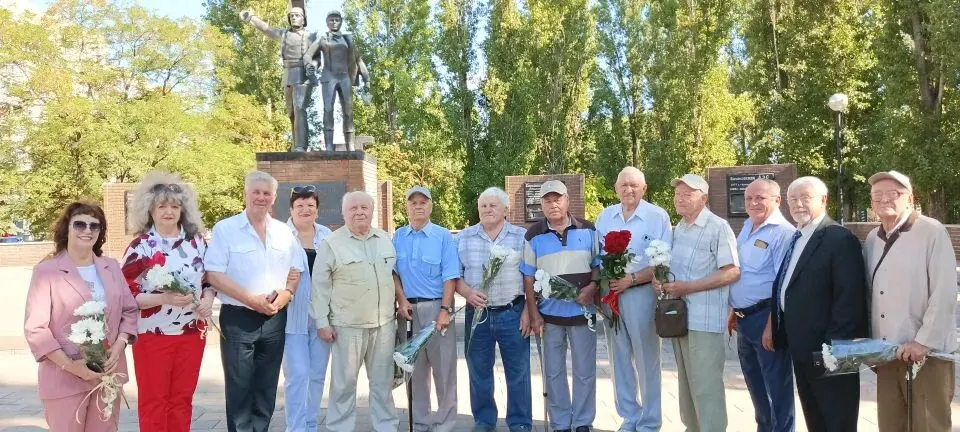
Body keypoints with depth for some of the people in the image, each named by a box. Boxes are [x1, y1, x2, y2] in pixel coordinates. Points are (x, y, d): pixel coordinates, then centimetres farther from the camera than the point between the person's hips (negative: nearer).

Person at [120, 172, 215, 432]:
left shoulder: (197, 241, 4)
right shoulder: (140, 247, -7)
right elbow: (126, 295, -11)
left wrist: (208, 297, -9)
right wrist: (164, 298, -24)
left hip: (192, 332, 3)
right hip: (153, 335, -3)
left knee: (182, 399, 14)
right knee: (153, 401, 9)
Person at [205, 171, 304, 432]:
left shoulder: (284, 232, 8)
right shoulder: (225, 229, -5)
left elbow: (297, 270, 12)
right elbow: (213, 274, -10)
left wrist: (286, 294, -9)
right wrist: (251, 299, -17)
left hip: (275, 319, 4)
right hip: (238, 319, -4)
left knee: (267, 388, 12)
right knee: (239, 388, 2)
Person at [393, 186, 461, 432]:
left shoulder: (443, 236, -3)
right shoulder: (398, 237, 8)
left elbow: (450, 277, -8)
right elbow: (394, 271, 10)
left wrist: (445, 310, -15)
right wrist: (402, 301, -3)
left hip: (436, 308, -3)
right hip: (409, 309, 4)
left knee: (443, 369, 0)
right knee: (415, 369, 11)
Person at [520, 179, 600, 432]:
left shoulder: (588, 230, 1)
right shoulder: (533, 236, -1)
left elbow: (598, 264, 8)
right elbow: (528, 278, 0)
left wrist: (592, 286, -12)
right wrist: (534, 314, -4)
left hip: (582, 311, 0)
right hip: (549, 315, 0)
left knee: (585, 371, 8)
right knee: (554, 373, 10)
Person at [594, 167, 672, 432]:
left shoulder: (658, 216, -6)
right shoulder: (605, 217, 8)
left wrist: (631, 279, -18)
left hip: (641, 293, -4)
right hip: (610, 293, 5)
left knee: (646, 360, 4)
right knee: (620, 358, 12)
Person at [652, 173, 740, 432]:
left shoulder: (718, 227, -9)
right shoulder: (678, 229, 14)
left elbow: (732, 272, -16)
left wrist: (687, 287, -19)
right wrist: (662, 282, 0)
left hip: (704, 318, -7)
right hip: (678, 315, 8)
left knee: (706, 385, -4)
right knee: (687, 381, 16)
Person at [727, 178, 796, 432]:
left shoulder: (783, 232, -15)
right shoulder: (747, 228, 12)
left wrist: (772, 325, -22)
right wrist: (734, 311, 17)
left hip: (765, 317, -9)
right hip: (744, 318, 9)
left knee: (776, 385, 4)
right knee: (755, 383, 21)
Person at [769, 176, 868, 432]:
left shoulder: (841, 239, -15)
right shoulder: (796, 238, 13)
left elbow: (849, 298, -20)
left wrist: (834, 346, -22)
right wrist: (774, 324, 7)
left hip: (828, 348, -8)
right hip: (801, 347, 8)